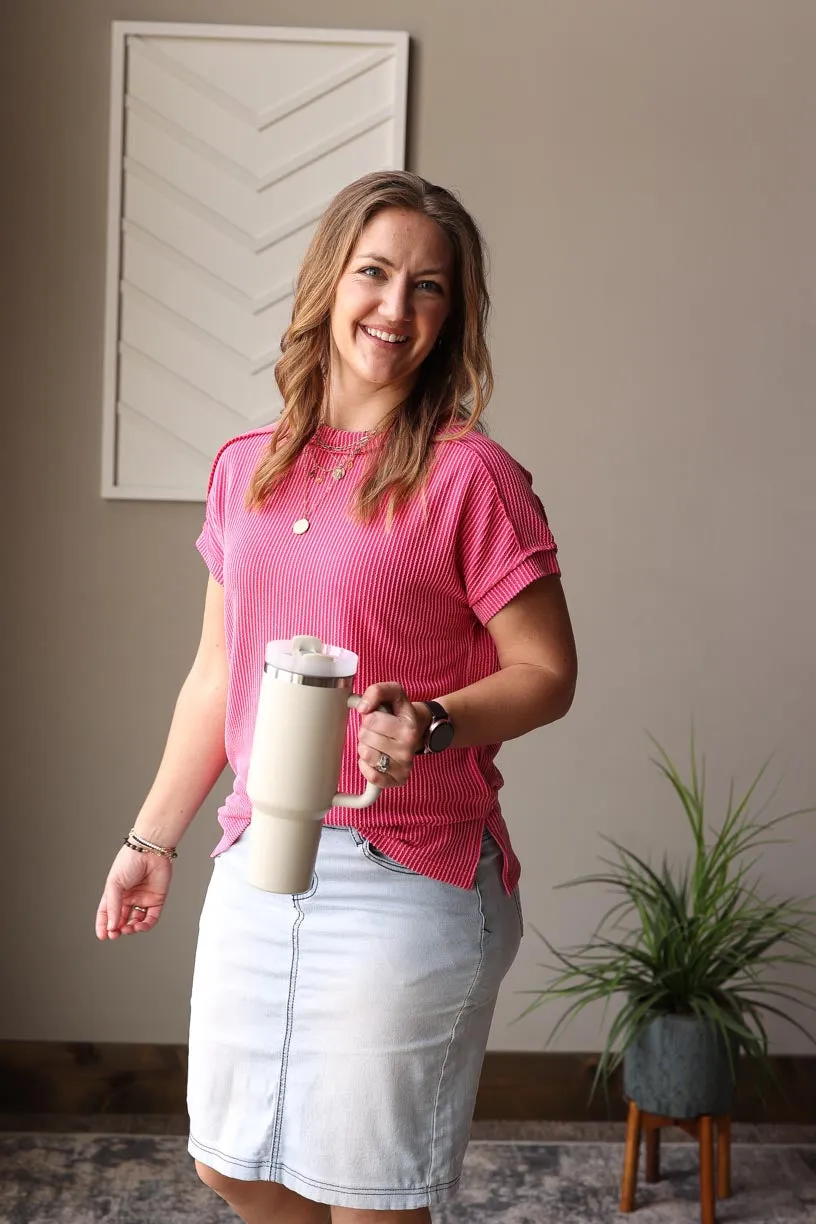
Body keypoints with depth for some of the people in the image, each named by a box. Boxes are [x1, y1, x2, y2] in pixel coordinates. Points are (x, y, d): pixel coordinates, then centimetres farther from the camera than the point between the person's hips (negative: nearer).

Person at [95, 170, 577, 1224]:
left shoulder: (469, 475, -10)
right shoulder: (244, 470, 7)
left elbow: (547, 672, -10)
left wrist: (430, 725, -28)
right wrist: (153, 835, 18)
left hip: (404, 879, -6)